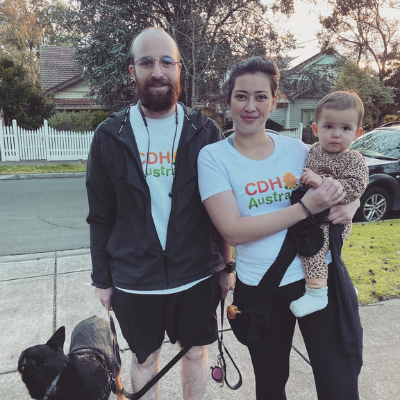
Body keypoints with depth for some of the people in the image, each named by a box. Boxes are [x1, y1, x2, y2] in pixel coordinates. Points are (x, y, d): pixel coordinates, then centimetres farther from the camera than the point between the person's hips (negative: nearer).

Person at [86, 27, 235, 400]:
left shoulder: (204, 131, -4)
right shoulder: (110, 135, -4)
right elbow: (100, 216, 0)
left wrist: (225, 265, 1)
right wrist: (102, 279, 3)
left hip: (196, 276, 1)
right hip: (133, 281, 0)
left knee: (195, 352, 21)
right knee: (144, 360, 20)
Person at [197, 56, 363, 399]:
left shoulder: (295, 148, 1)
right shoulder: (213, 156, -8)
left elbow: (349, 186, 13)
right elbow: (233, 231, -18)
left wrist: (349, 207, -11)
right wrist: (306, 208, -22)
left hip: (321, 277, 2)